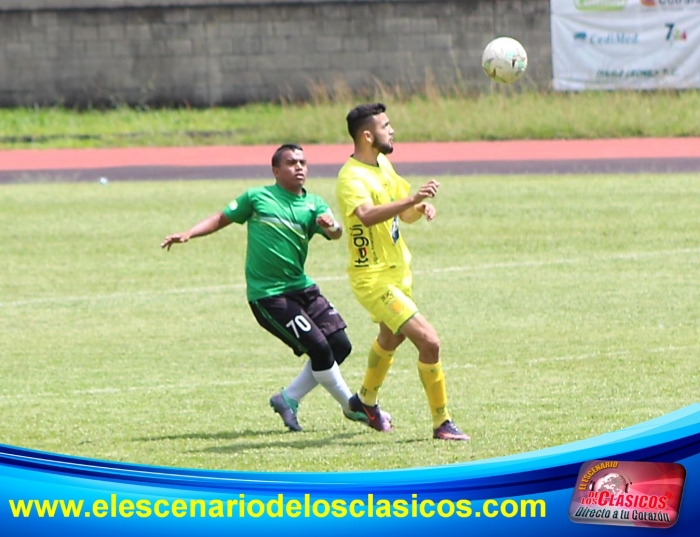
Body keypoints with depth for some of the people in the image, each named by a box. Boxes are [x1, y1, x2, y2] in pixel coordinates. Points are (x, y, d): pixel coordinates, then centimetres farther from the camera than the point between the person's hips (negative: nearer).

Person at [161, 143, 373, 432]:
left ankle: (288, 399, 15)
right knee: (320, 349, -13)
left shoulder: (313, 204, 5)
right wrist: (187, 235, -1)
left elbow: (336, 234, -11)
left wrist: (331, 227, -33)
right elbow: (222, 219, 10)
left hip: (301, 287, 5)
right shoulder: (257, 198, -1)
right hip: (267, 294, -5)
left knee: (340, 345, 2)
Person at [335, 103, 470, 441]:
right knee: (428, 341, -19)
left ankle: (365, 400, 56)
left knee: (391, 338, 32)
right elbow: (366, 215, -45)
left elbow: (404, 215, 16)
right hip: (373, 278, -10)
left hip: (397, 271, 10)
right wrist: (411, 199, -55)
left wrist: (419, 208, -7)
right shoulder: (352, 178, -24)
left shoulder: (383, 166, 6)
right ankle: (441, 423, -7)